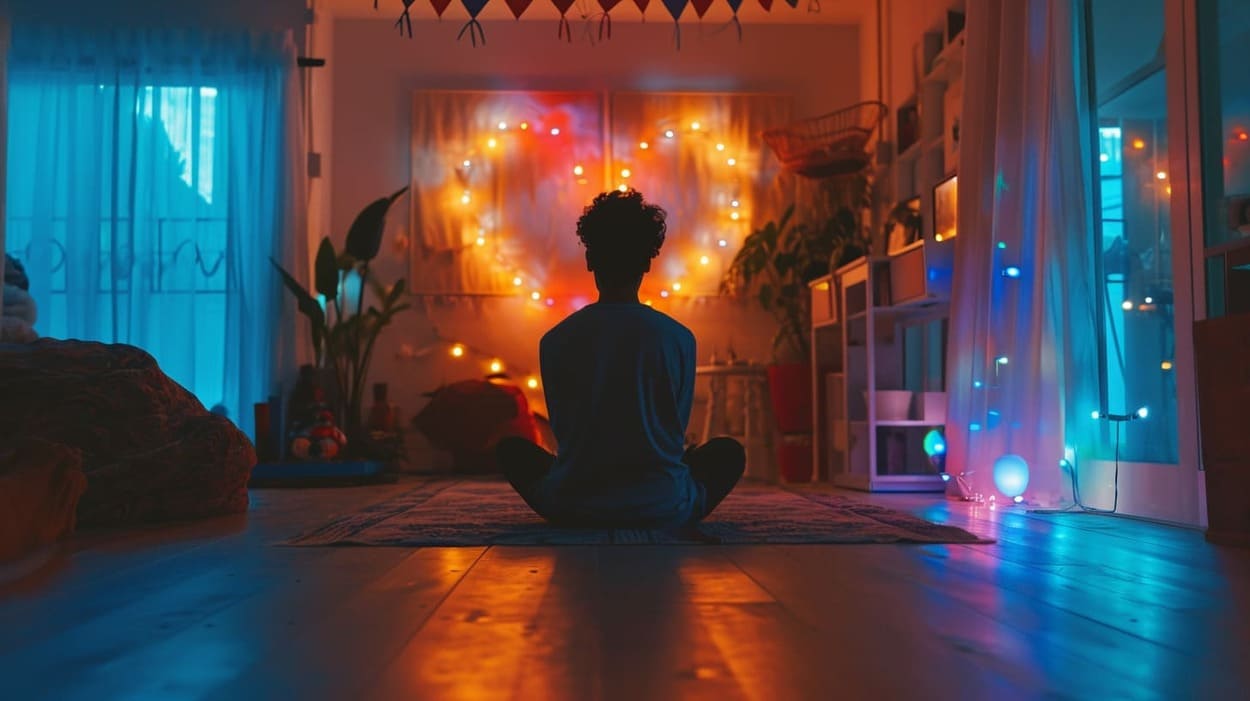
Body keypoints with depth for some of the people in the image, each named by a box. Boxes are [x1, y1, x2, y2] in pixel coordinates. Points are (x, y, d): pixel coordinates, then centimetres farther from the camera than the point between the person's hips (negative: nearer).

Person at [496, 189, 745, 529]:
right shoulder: (679, 338, -7)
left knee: (511, 449, 27)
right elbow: (677, 431, 4)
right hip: (664, 510, 1)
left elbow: (561, 429, 5)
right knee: (728, 452, 27)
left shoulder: (555, 340, -6)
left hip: (573, 508, 0)